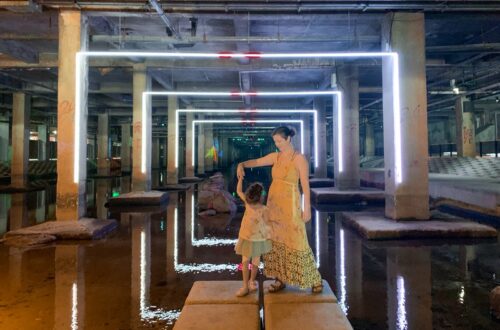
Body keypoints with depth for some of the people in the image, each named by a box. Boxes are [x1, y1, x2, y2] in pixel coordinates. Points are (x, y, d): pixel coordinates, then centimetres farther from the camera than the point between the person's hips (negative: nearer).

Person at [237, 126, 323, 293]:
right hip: (274, 203, 6)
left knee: (297, 242, -3)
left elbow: (305, 185, -11)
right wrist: (241, 164, -11)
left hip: (290, 204, -6)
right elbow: (256, 162, 11)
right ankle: (280, 279, 20)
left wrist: (307, 209, -13)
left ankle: (315, 280, 13)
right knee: (276, 241, 8)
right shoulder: (275, 156, 7)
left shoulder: (299, 158, -10)